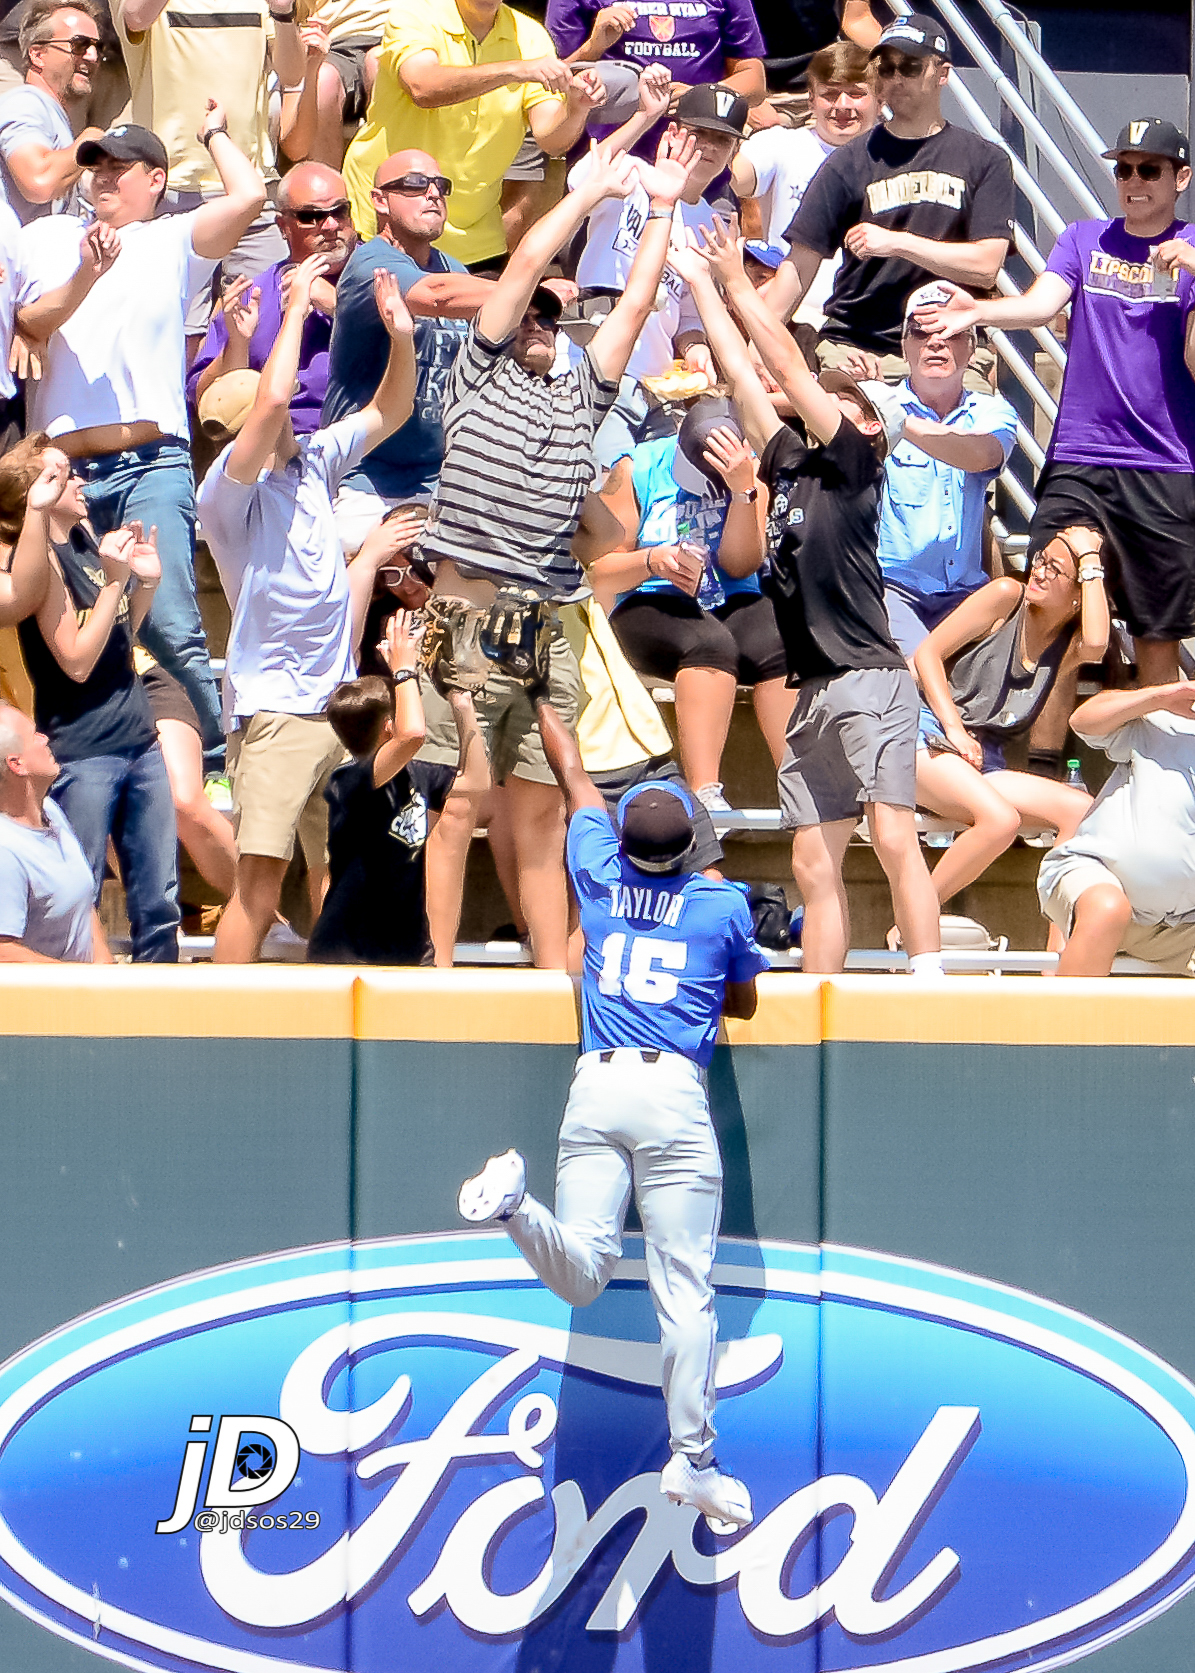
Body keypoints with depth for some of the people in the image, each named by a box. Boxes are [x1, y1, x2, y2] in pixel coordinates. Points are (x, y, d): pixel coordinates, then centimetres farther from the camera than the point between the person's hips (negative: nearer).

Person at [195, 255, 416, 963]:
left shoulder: (312, 462, 10)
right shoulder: (229, 490, -11)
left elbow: (389, 412, 20)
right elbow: (273, 401, -27)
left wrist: (402, 337, 2)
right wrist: (297, 306, -17)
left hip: (337, 704, 7)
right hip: (275, 710, -7)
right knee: (260, 886, -14)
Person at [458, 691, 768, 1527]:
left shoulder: (600, 877, 10)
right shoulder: (724, 903, 4)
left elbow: (576, 777, 30)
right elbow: (744, 1003, 21)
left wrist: (543, 704, 47)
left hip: (595, 1088, 2)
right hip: (677, 1093, -2)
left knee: (584, 1274, -3)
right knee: (685, 1287, -2)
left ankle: (516, 1200, -33)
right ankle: (692, 1455, -6)